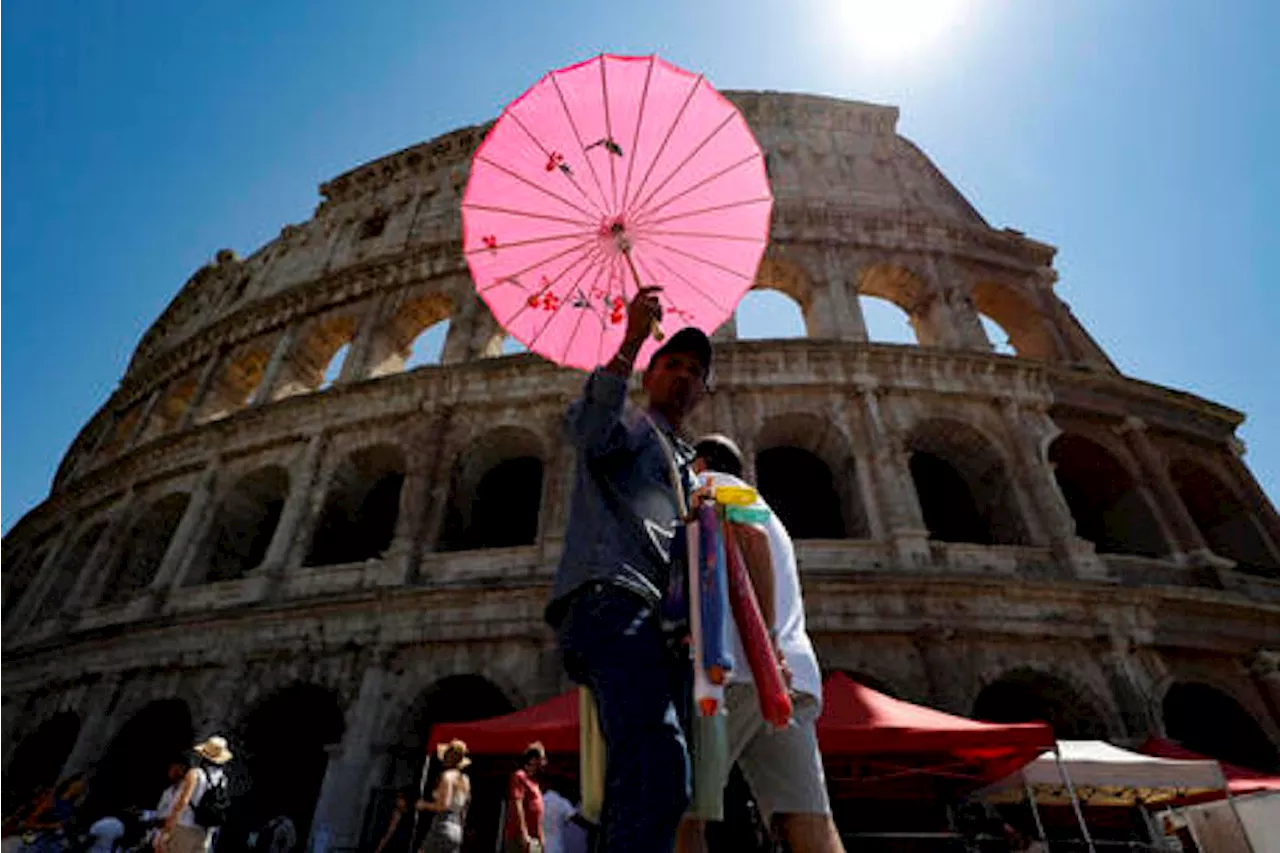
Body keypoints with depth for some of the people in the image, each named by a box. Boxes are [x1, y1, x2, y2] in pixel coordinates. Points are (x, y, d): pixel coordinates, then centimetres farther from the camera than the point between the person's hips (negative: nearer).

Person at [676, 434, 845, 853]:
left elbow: (750, 537, -11)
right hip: (793, 679, 8)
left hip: (736, 669, -8)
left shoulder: (712, 482, 10)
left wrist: (764, 642, -16)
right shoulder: (759, 505, 35)